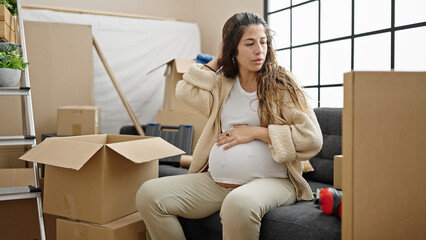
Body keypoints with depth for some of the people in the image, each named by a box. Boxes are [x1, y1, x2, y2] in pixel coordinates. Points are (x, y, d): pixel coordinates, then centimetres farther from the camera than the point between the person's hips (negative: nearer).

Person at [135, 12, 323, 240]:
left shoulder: (280, 84, -1)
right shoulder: (223, 85, 14)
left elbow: (312, 138, -8)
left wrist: (256, 132, -11)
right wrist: (217, 60, 12)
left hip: (270, 181, -4)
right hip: (216, 182, 5)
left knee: (240, 203, -40)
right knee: (148, 194, -9)